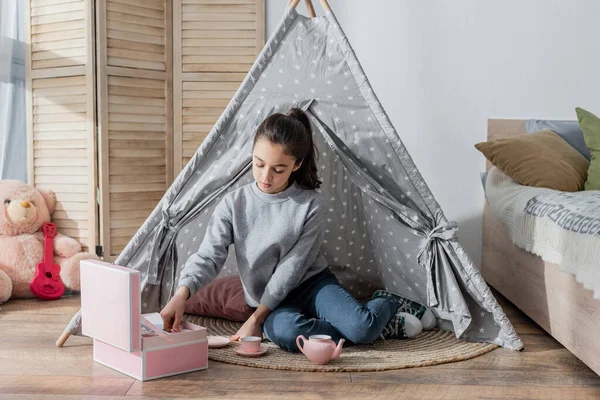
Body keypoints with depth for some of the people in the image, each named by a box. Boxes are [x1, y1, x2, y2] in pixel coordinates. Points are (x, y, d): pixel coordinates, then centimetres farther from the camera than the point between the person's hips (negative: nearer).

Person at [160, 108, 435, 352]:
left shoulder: (310, 204, -12)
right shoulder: (234, 204, -7)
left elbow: (293, 267, -14)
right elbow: (208, 256, -16)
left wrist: (257, 318, -18)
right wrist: (182, 293, -37)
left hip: (312, 283, -1)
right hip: (271, 303, 2)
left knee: (361, 328, -29)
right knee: (284, 332, -35)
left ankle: (386, 304, 9)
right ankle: (383, 326, -14)